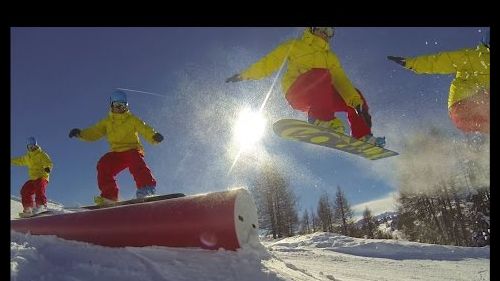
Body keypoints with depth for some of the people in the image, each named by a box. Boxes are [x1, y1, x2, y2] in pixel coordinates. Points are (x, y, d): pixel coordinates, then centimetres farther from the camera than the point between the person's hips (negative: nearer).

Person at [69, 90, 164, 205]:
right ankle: (110, 196, -16)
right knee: (103, 165, -20)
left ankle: (147, 187, -44)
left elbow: (144, 129, -11)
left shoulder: (132, 119, 3)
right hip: (116, 153, 4)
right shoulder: (107, 121, 14)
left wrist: (154, 136, -33)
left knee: (136, 163, -35)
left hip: (133, 150, -4)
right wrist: (80, 133, -12)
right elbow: (94, 133, 8)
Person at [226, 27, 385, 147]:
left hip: (320, 97, 5)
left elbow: (341, 80, 6)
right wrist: (244, 75, 3)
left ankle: (362, 137, -9)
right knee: (322, 74, -31)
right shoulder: (295, 46, 14)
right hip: (296, 92, -5)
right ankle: (321, 120, -41)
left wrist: (356, 101, -11)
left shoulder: (330, 57, 22)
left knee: (355, 96, -2)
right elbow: (270, 63, 11)